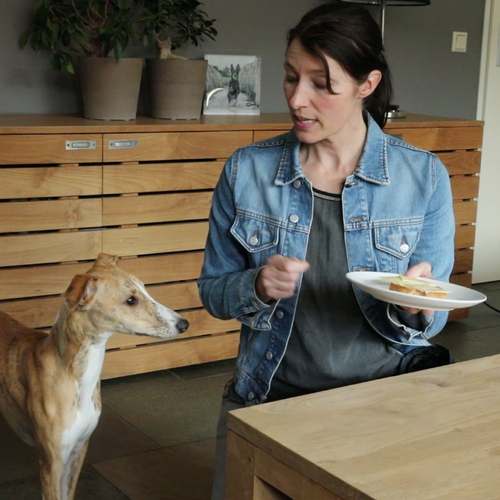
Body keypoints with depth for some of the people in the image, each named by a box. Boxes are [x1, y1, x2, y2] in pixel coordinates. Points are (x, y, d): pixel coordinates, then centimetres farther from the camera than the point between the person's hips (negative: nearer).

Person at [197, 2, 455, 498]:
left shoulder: (424, 176, -7)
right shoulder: (246, 171, -5)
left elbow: (431, 321, -1)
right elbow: (213, 291, 3)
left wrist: (416, 310, -24)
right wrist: (258, 287, -18)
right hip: (271, 396, 1)